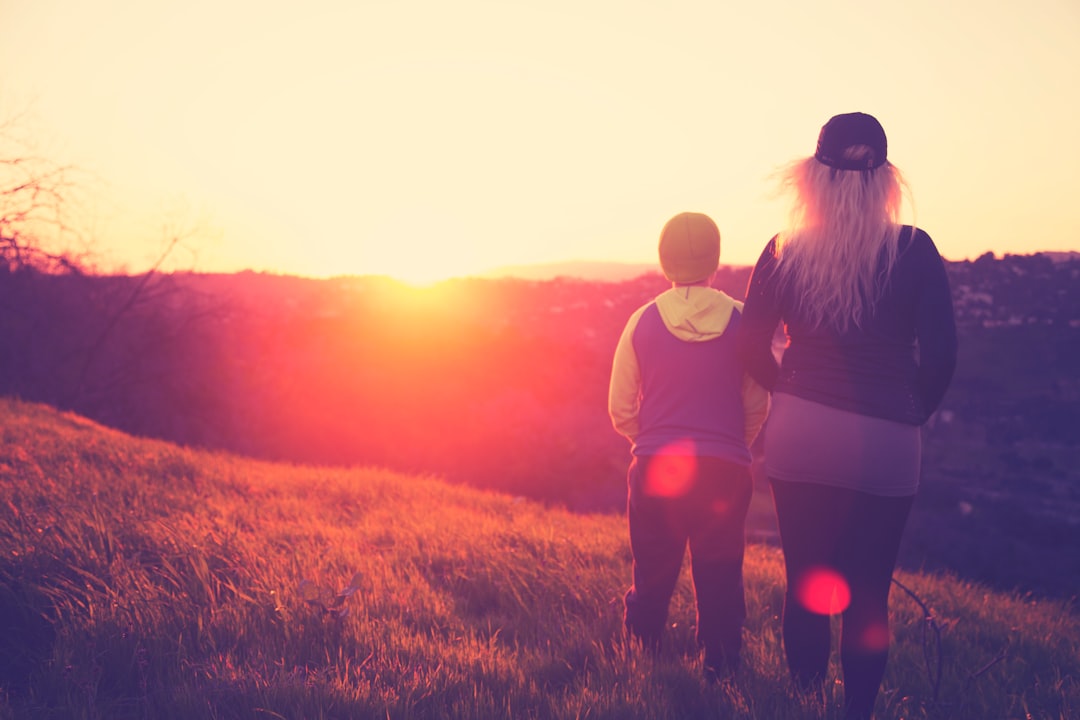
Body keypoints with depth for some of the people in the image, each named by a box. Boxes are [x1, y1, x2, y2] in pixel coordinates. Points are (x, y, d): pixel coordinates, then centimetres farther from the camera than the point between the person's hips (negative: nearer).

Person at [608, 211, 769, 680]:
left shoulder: (643, 321, -2)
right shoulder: (741, 320, -2)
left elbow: (620, 410, 3)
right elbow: (757, 405, 3)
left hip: (655, 467, 1)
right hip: (725, 470, 0)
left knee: (652, 576, 13)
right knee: (719, 580, 8)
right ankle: (721, 671, 13)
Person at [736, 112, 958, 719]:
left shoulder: (784, 253, -1)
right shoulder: (914, 251, -5)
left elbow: (752, 349, 3)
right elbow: (941, 355, -5)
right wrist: (914, 412, 12)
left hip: (799, 439, 2)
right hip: (887, 443, -1)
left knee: (806, 586, 13)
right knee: (868, 596, 9)